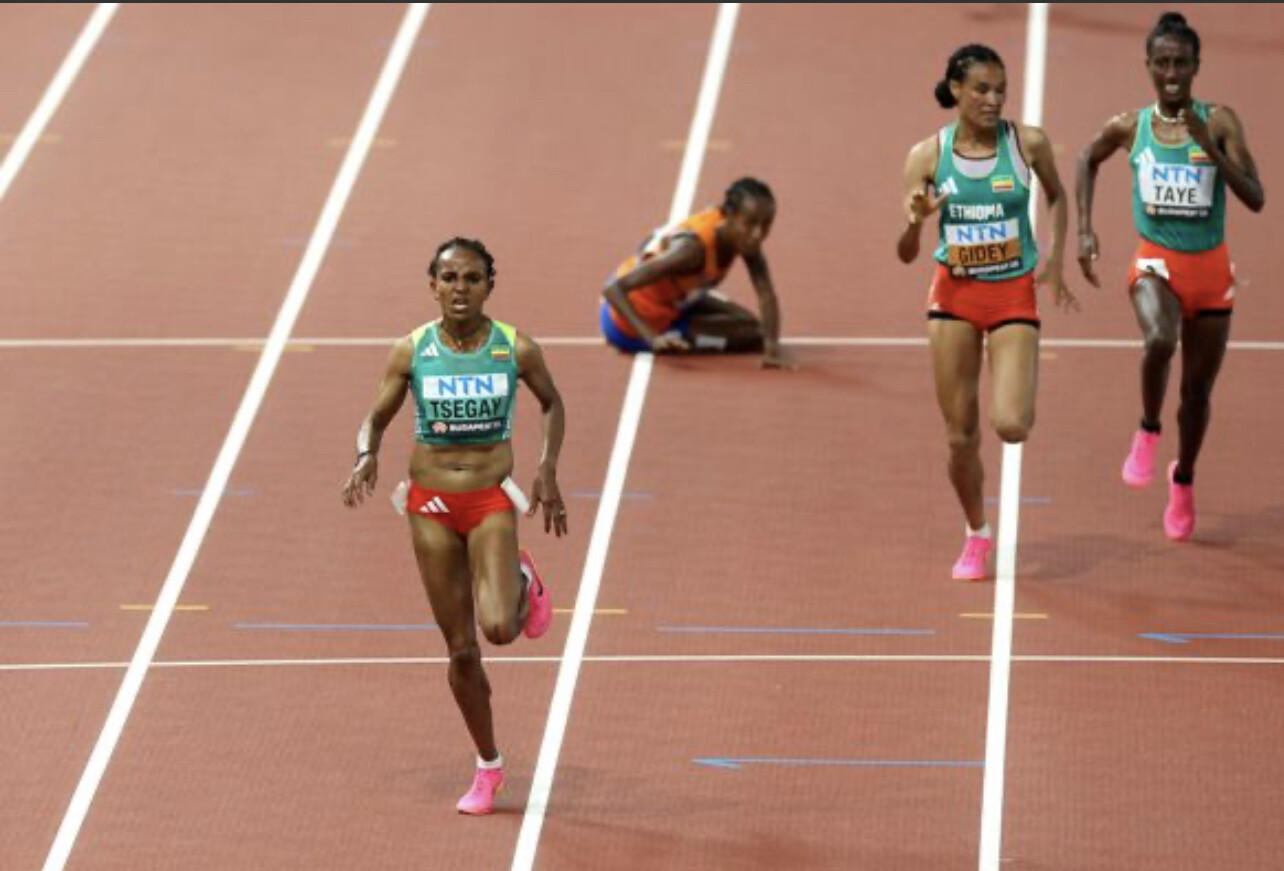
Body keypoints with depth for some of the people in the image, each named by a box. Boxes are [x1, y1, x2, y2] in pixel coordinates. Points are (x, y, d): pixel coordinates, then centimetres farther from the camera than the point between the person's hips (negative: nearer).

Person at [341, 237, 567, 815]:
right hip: (431, 506, 1)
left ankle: (524, 585, 15)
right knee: (460, 648, 4)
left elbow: (552, 404, 13)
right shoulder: (411, 352, -4)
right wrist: (367, 457, -15)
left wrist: (548, 470, 0)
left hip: (492, 501, -1)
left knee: (499, 628, -23)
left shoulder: (516, 351, -6)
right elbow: (377, 418, 6)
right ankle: (488, 767, 22)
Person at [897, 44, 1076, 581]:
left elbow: (1057, 196, 14)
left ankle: (1025, 392, 22)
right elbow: (906, 255, -6)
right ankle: (976, 536, 25)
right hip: (953, 294, 1)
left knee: (1010, 426, -16)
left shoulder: (1028, 144, -8)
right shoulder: (928, 155, -8)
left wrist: (1054, 259, 4)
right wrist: (916, 221, -27)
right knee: (961, 436, 2)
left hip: (1014, 294, -1)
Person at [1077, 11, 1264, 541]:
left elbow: (1255, 198, -14)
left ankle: (1183, 480, 39)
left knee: (1197, 388, 12)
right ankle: (1148, 432, -6)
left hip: (1210, 269, 1)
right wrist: (1085, 230, 10)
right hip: (1156, 263, -1)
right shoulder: (1129, 128, -3)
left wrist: (1209, 147, -25)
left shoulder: (1219, 123, -8)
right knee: (1159, 341, -34)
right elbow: (1088, 161, 19)